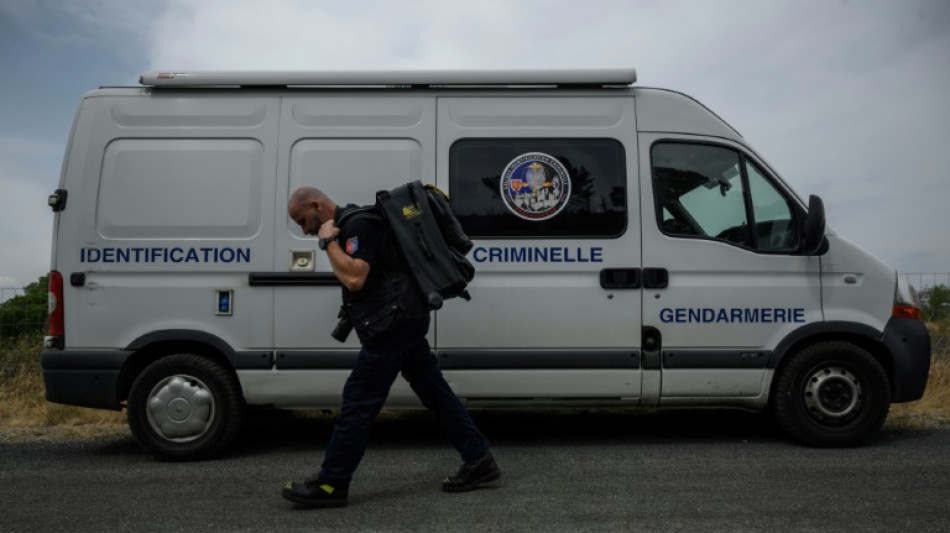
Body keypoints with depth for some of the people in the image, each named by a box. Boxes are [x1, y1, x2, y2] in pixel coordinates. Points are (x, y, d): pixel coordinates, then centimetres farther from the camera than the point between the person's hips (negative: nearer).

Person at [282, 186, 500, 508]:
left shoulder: (358, 226, -15)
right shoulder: (352, 225, 18)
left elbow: (354, 278, -28)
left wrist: (328, 241, -19)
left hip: (395, 324, -11)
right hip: (407, 321, 11)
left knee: (359, 400, -5)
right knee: (435, 392, 12)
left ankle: (330, 484, 3)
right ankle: (478, 460, 17)